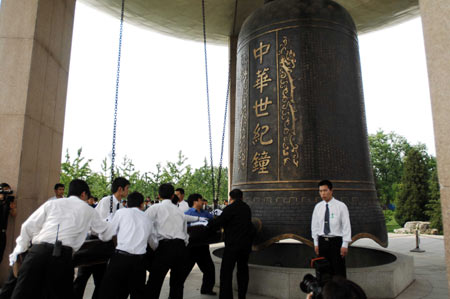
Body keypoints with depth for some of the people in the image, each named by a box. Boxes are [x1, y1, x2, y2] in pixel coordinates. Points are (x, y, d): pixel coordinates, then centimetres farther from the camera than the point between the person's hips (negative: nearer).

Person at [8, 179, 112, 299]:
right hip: (63, 255, -2)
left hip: (38, 251, 2)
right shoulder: (88, 210, 17)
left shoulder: (51, 203, 19)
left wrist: (19, 249, 26)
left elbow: (29, 227, 16)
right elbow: (104, 229, 29)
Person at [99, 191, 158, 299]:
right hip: (140, 260, 4)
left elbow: (107, 236, 6)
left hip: (121, 257, -4)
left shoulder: (122, 212, 6)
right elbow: (154, 245, 27)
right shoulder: (147, 219, 17)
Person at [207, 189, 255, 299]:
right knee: (243, 270, 17)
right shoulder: (247, 208, 11)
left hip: (233, 244, -7)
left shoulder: (230, 208, -11)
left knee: (226, 273, -1)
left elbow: (219, 222, -15)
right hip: (246, 244, 7)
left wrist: (209, 224, 3)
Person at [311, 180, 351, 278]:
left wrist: (345, 245, -10)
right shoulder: (318, 207, 4)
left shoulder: (341, 206, -7)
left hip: (336, 241, -3)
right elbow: (314, 225, 9)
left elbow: (346, 226, -6)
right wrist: (316, 243, 8)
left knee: (339, 271, 1)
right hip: (322, 241, 4)